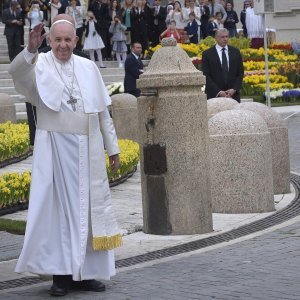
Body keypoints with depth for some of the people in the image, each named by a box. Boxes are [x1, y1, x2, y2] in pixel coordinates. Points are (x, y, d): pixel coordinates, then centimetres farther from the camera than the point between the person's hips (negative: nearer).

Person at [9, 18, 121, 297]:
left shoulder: (89, 68, 10)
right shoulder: (40, 66, -2)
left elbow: (102, 111, 13)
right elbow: (16, 71, -26)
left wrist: (112, 147, 13)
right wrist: (31, 49, -44)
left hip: (88, 150, 4)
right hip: (55, 147, -4)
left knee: (87, 208, 7)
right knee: (57, 207, -2)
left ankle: (85, 272, 14)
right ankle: (61, 273, 2)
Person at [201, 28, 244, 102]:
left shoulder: (235, 52, 11)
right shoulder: (207, 54, 1)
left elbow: (240, 73, 11)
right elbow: (206, 76, -3)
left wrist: (234, 89, -4)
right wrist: (218, 91, -12)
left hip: (233, 95, 2)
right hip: (215, 95, -2)